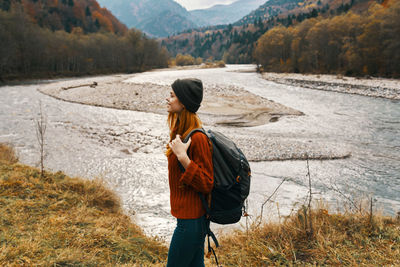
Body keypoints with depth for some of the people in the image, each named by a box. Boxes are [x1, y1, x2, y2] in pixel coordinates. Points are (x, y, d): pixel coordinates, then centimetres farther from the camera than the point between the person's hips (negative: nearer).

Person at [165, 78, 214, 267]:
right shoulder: (181, 130, 7)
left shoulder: (197, 138, -24)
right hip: (187, 215, 9)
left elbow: (206, 184, -22)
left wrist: (183, 157, -30)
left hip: (191, 220, -9)